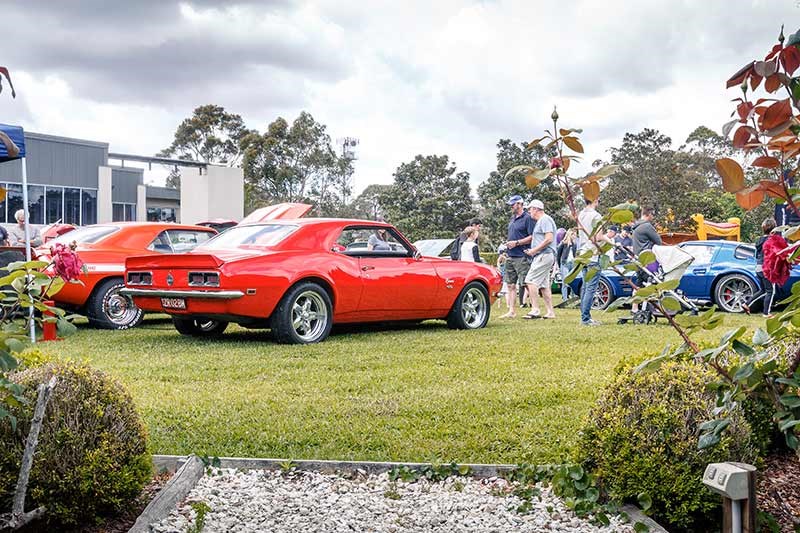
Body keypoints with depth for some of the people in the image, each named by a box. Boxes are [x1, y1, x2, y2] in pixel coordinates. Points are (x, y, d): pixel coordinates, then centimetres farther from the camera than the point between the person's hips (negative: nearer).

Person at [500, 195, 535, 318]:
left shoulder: (527, 218, -9)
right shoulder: (512, 218, 18)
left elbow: (532, 237, -15)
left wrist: (517, 243, -18)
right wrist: (508, 244, 11)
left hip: (522, 257, -9)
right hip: (510, 257, 9)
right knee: (510, 285, 9)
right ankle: (511, 311, 14)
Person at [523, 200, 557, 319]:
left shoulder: (545, 220, -9)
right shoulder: (540, 221, 23)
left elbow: (549, 239, -19)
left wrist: (534, 250, -15)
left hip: (544, 255, -11)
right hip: (543, 256, 11)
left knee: (531, 281, -14)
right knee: (544, 285, 10)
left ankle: (535, 310, -17)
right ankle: (550, 312, 11)